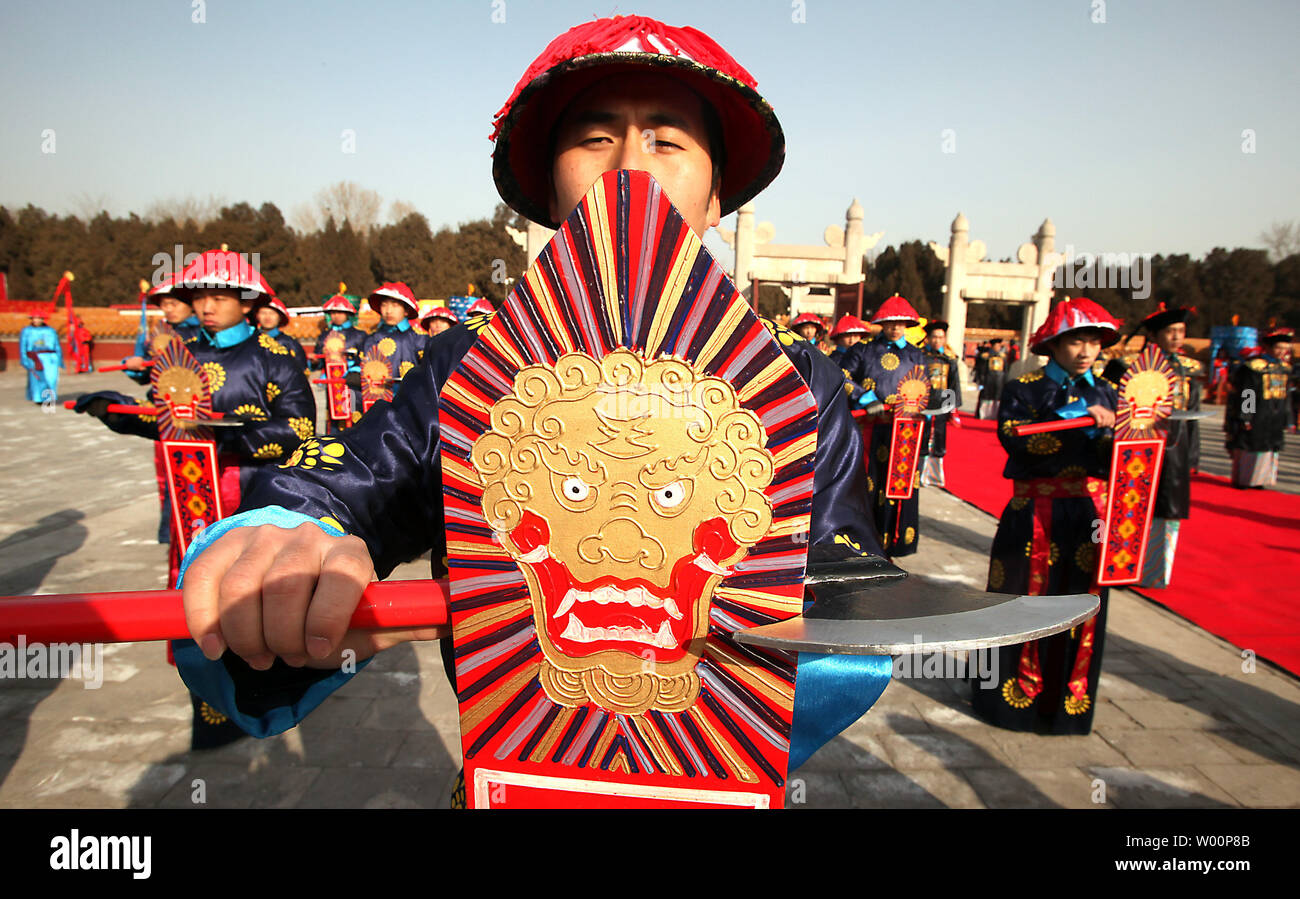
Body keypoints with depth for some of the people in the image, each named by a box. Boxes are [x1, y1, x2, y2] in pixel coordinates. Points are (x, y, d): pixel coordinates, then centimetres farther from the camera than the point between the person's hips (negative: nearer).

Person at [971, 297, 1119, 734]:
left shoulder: (1105, 393, 12)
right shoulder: (1024, 388, 0)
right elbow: (1013, 435, -18)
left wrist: (1114, 436, -13)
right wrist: (1074, 418, -22)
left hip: (1091, 511, 4)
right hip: (1036, 514, -4)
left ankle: (1069, 700, 23)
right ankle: (1017, 693, 20)